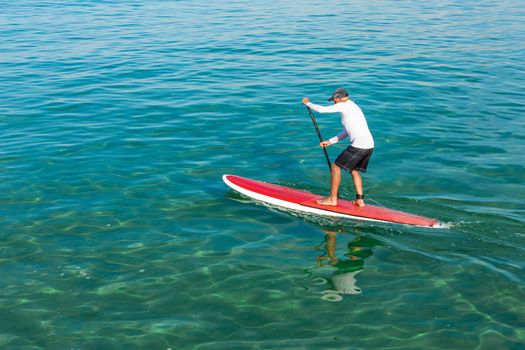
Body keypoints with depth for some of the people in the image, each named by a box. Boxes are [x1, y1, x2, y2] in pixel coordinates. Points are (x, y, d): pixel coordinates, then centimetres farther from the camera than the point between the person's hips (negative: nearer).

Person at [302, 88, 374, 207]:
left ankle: (332, 199, 10)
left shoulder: (344, 106, -6)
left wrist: (308, 103, 12)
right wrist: (330, 141, 28)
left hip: (359, 146, -9)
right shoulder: (353, 107, 23)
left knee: (335, 167, 3)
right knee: (354, 170, 25)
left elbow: (322, 109, -6)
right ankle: (360, 200, 21)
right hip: (369, 145, 9)